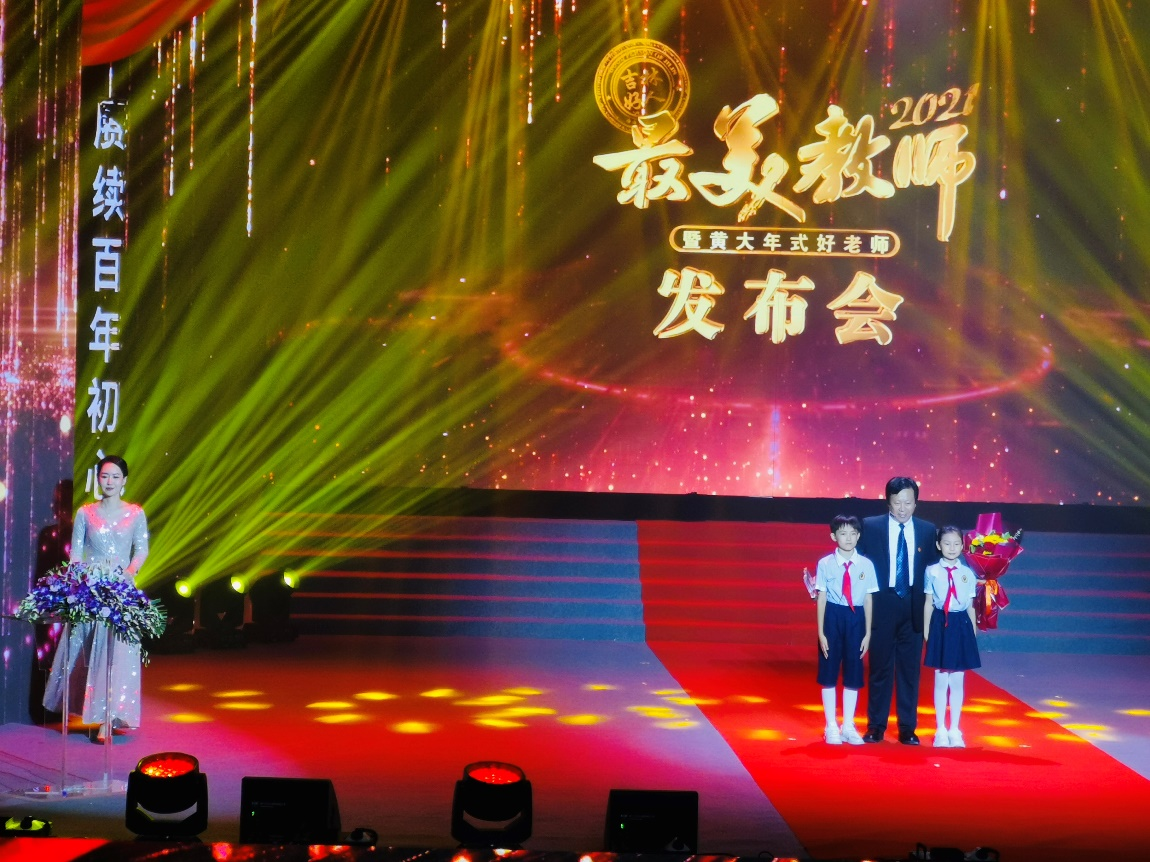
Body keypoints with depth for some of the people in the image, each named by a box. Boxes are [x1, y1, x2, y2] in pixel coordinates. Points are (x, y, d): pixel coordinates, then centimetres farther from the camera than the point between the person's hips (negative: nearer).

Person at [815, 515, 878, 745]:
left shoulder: (866, 565, -2)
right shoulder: (825, 564, -6)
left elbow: (868, 600, 2)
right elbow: (822, 598, -3)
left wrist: (868, 633, 3)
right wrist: (821, 632, -4)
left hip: (856, 618, 1)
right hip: (833, 617, -1)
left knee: (853, 673, 8)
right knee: (829, 672, 6)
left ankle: (848, 725, 20)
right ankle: (831, 726, 17)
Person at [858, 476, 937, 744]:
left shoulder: (927, 530, 6)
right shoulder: (870, 527, 0)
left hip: (913, 606, 2)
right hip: (882, 604, -2)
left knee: (910, 669, 5)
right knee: (880, 667, 4)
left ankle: (908, 729, 12)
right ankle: (876, 727, 12)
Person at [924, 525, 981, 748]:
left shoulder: (968, 573, 5)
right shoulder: (932, 571, 1)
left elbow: (970, 606, 8)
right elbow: (928, 603, 3)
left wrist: (973, 633, 6)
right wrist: (926, 631, -1)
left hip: (961, 626, 1)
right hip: (940, 624, -1)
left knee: (957, 681, 5)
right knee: (941, 680, 4)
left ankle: (954, 730, 13)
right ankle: (941, 730, 11)